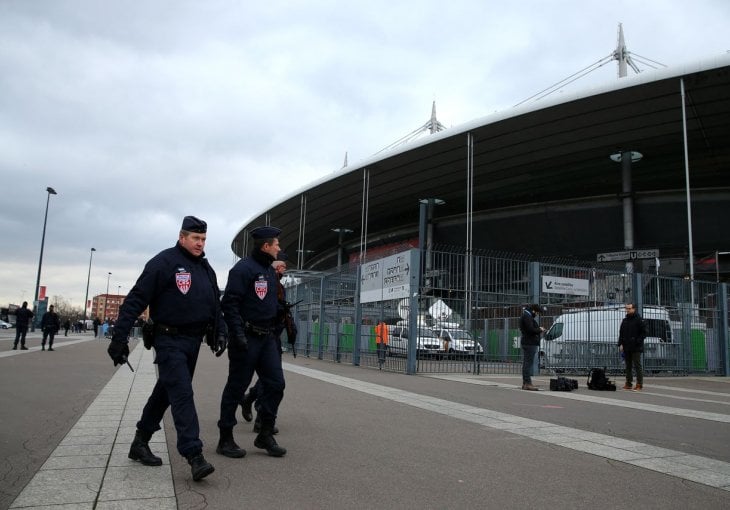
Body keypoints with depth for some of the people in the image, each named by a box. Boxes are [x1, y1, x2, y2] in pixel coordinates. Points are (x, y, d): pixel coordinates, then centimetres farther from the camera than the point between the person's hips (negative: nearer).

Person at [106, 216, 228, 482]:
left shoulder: (206, 268, 12)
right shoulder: (164, 262, -11)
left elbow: (215, 304, 20)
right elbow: (136, 299, -13)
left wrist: (220, 331, 9)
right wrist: (119, 337, -16)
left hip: (194, 340, 8)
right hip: (169, 340, -7)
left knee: (165, 391, 17)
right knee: (182, 393, -13)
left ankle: (141, 442, 33)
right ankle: (194, 455, -13)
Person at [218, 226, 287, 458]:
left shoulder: (271, 272, 16)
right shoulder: (243, 268, -11)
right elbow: (230, 303, -18)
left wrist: (276, 332, 21)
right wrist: (238, 334, -24)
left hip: (267, 338, 8)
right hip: (246, 338, -8)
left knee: (275, 384, 4)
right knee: (236, 387, 2)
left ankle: (265, 435, 16)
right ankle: (225, 439, 15)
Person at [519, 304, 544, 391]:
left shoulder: (525, 315, 19)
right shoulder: (527, 316, -14)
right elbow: (531, 330, -21)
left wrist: (539, 329, 11)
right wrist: (540, 329, -6)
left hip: (527, 342, 11)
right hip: (530, 343, -11)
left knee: (526, 363, 12)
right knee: (528, 363, -11)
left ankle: (525, 383, 17)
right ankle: (527, 383, -12)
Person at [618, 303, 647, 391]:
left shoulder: (639, 320, -5)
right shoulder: (625, 320, 14)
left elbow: (644, 333, -7)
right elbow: (621, 333, 18)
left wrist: (637, 341, -16)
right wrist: (620, 344, 7)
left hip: (636, 348, -6)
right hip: (626, 348, 6)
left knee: (637, 366, -4)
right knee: (628, 366, 10)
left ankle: (639, 384, -1)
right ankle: (628, 383, 15)